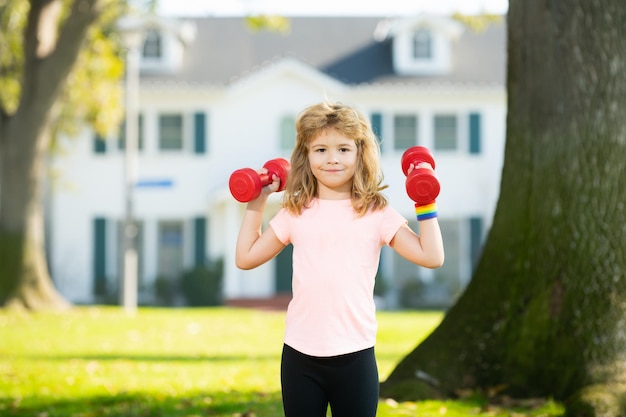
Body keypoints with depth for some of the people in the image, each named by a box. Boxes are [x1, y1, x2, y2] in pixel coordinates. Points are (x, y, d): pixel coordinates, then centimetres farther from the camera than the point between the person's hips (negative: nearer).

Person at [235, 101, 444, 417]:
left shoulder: (375, 213, 1)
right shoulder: (295, 213, 7)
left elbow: (431, 257, -4)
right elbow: (246, 258, 12)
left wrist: (426, 206, -5)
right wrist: (256, 204, 12)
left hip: (354, 355, -2)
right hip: (300, 355, 2)